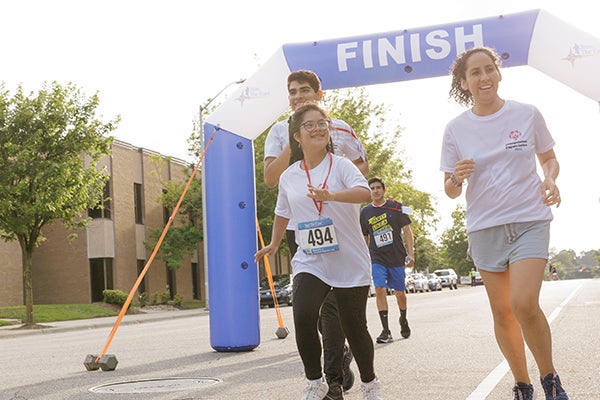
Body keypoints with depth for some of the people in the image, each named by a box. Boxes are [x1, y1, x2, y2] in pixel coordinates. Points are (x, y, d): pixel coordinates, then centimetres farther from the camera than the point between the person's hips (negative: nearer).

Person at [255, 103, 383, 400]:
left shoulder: (340, 165, -6)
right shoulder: (288, 177, 6)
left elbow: (365, 192, -25)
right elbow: (282, 214, 24)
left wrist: (331, 195, -41)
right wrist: (274, 245, 29)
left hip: (350, 263, -2)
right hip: (309, 262, 2)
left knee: (354, 326, 2)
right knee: (303, 317, -19)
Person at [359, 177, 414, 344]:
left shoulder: (395, 207, 1)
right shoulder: (365, 212, 6)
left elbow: (407, 230, 1)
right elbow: (364, 238, 15)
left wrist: (410, 253, -7)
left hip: (397, 257, -1)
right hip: (377, 258, 1)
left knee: (400, 292, 7)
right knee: (380, 289, -15)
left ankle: (403, 319, 37)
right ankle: (386, 331, -12)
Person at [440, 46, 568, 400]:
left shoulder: (528, 114, -1)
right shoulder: (456, 129, 0)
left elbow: (549, 159, 13)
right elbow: (451, 191, 5)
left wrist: (551, 179, -9)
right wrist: (456, 178, -18)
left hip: (530, 220, -2)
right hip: (485, 227, 2)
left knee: (523, 304, -19)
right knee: (502, 312, 6)